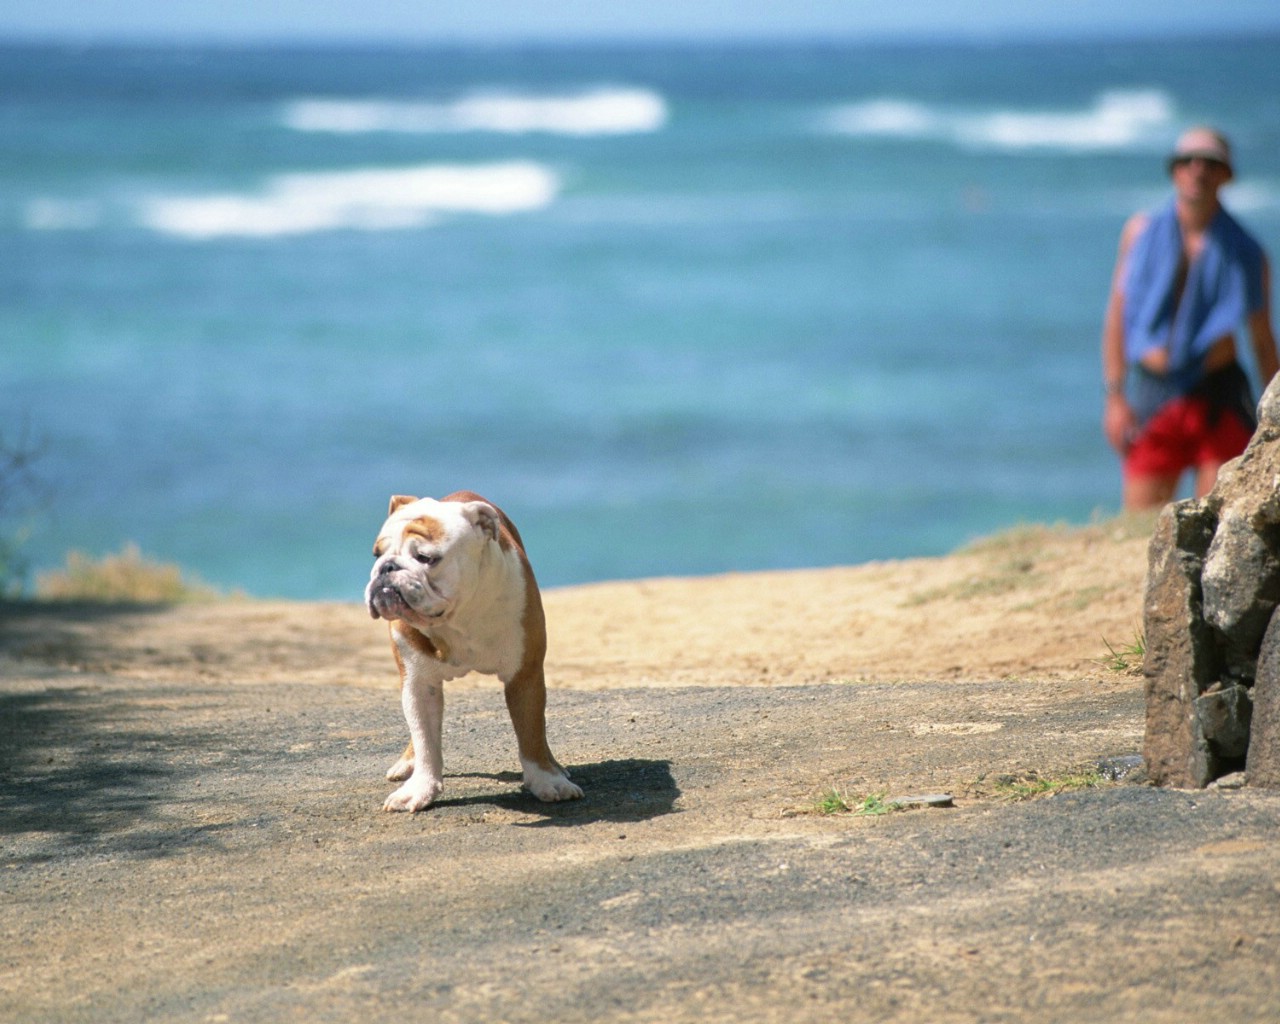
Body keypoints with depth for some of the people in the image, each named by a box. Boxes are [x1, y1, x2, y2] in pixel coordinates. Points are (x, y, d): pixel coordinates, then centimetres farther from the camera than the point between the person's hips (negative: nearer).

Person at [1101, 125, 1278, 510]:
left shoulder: (1245, 252, 4)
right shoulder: (1142, 231, 6)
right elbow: (1117, 315, 7)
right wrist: (1115, 395, 0)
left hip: (1218, 397, -1)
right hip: (1152, 394, 1)